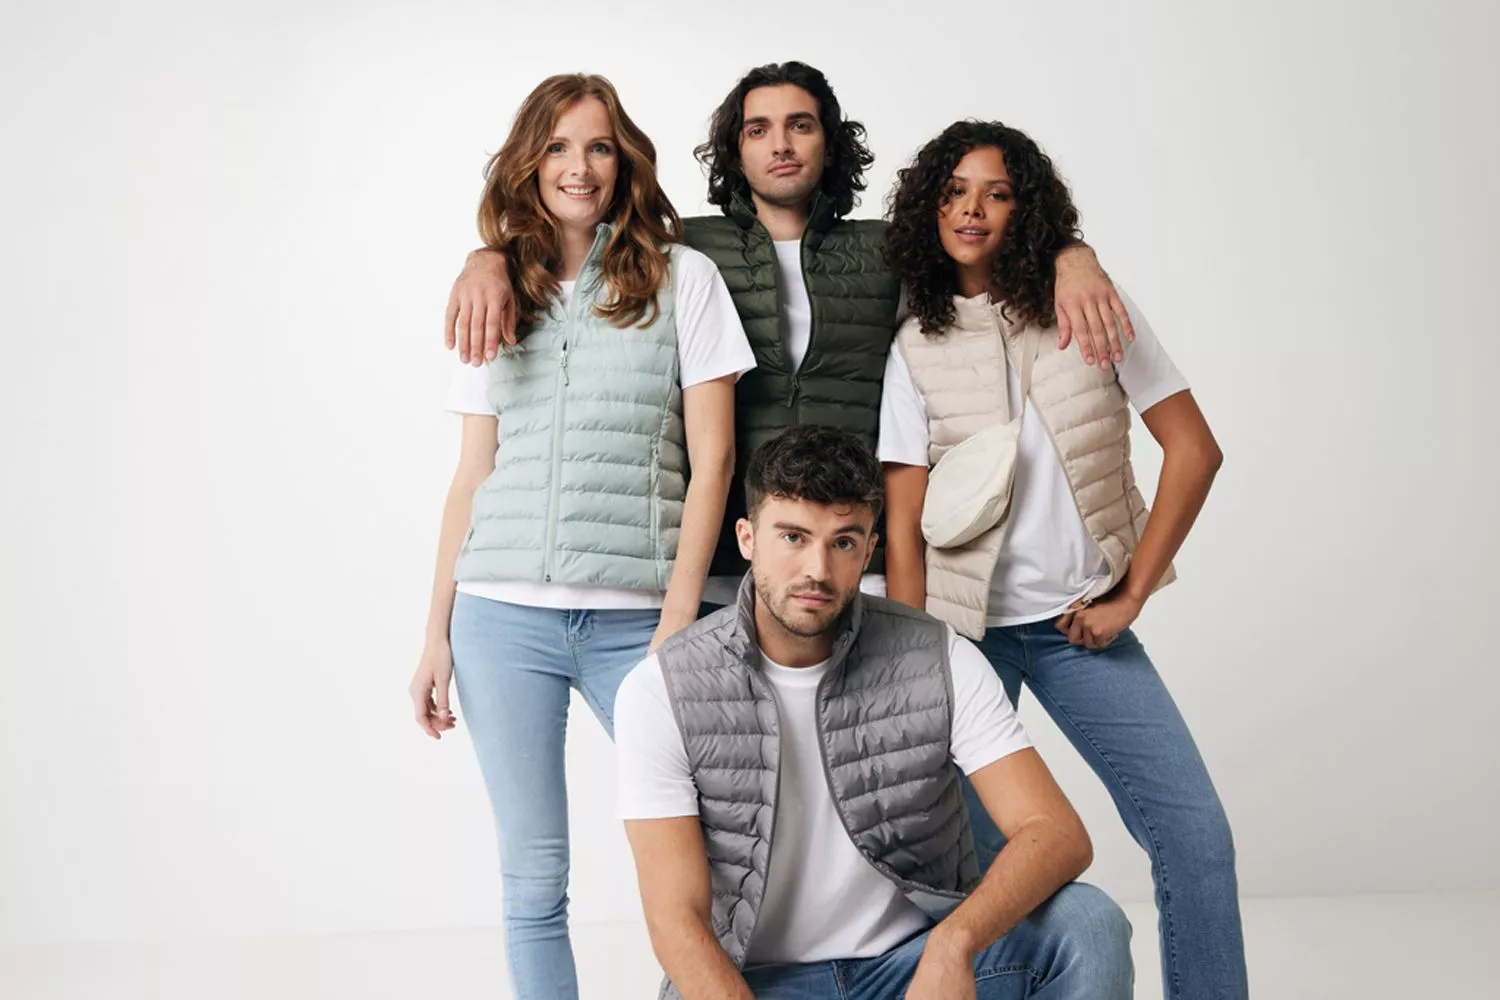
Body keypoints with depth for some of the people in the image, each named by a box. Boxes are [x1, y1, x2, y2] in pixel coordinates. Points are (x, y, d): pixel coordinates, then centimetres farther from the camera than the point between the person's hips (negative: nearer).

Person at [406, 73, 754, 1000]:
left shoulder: (681, 278, 4)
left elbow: (711, 458, -1)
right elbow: (473, 475, 14)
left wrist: (676, 624, -8)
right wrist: (438, 635, 10)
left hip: (634, 617, -2)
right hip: (503, 615, 3)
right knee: (532, 874, 6)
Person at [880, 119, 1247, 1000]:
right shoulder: (917, 349, 1)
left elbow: (1194, 449, -1)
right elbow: (904, 525, -1)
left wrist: (1130, 597, -5)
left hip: (1081, 622, 1)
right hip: (966, 626, 0)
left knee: (1196, 834, -6)